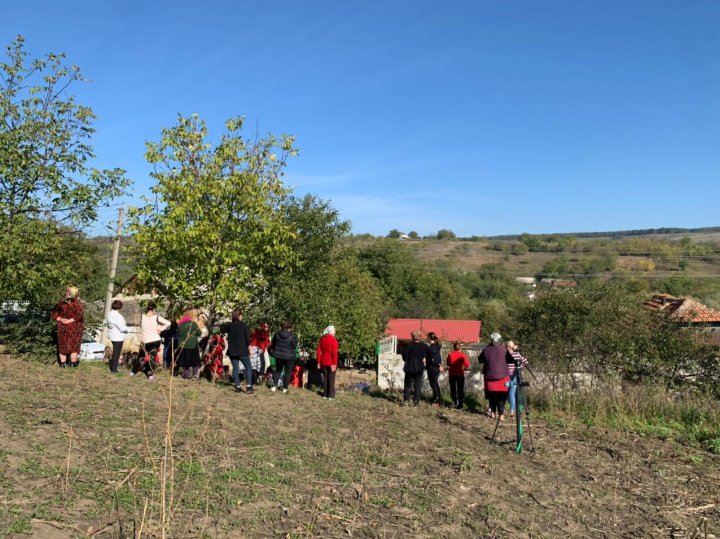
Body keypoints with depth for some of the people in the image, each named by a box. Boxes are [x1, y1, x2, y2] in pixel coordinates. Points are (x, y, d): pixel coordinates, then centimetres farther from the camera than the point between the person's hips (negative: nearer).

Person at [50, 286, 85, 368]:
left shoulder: (60, 303, 0)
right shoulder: (78, 304, -13)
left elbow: (53, 314, -1)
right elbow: (79, 315, -24)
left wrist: (60, 319, -9)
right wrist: (70, 320, -18)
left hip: (62, 327, 3)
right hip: (74, 328, -3)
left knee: (62, 344, 13)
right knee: (74, 344, 9)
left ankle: (62, 362, 19)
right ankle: (73, 362, 15)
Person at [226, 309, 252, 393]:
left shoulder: (229, 326, 5)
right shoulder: (243, 325, -8)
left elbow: (228, 338, 10)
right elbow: (247, 336, -8)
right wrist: (249, 346, 3)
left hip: (232, 351, 4)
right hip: (242, 350, -4)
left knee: (235, 369, 10)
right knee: (248, 367, 5)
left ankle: (237, 387, 11)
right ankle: (248, 387, -3)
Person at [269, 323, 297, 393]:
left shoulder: (277, 334, -4)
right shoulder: (292, 337, -18)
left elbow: (272, 344, 7)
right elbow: (295, 346, -7)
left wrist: (273, 352, 21)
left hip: (278, 356, 4)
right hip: (289, 357, -4)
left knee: (278, 370, 21)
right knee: (288, 372, 10)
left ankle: (274, 386, 15)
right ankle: (285, 388, 12)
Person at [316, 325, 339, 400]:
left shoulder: (322, 339, 5)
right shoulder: (333, 340, -12)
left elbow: (318, 351, 5)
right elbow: (334, 353, -17)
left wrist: (319, 362, 11)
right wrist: (334, 363, -15)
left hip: (323, 362, 5)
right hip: (331, 362, -5)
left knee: (325, 377, 13)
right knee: (331, 378, 4)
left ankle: (325, 394, 18)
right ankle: (331, 395, 7)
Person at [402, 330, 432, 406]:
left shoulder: (410, 345, -13)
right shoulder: (424, 346, -1)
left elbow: (404, 353, -21)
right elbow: (430, 355, 3)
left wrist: (406, 360, -4)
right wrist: (425, 361, 15)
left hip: (410, 368, -2)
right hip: (420, 368, 2)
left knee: (408, 384, 11)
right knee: (418, 386, 8)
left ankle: (406, 400, 9)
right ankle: (417, 401, 5)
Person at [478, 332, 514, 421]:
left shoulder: (486, 350, -5)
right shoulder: (503, 349, -9)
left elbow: (480, 360, 8)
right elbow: (511, 360, -2)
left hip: (489, 376, 2)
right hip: (502, 376, -1)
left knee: (491, 395, 15)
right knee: (501, 396, 4)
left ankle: (493, 412, 23)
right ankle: (501, 414, -3)